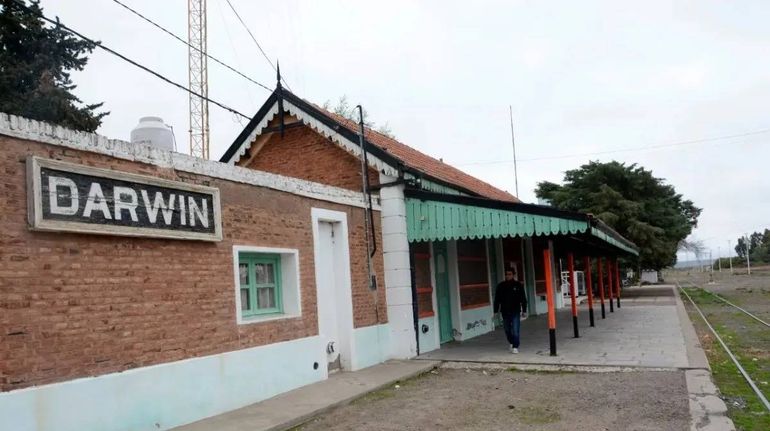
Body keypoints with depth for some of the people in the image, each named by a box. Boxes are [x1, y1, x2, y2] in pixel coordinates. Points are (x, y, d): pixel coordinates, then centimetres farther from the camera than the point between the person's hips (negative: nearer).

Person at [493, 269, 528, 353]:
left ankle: (515, 347, -2)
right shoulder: (501, 286, 3)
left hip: (515, 311, -2)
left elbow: (523, 299, 3)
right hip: (505, 312, 2)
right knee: (507, 329, 12)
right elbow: (497, 300, 6)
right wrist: (496, 311, 3)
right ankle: (511, 343, 35)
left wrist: (524, 311, 1)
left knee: (516, 330, -8)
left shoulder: (518, 285, 0)